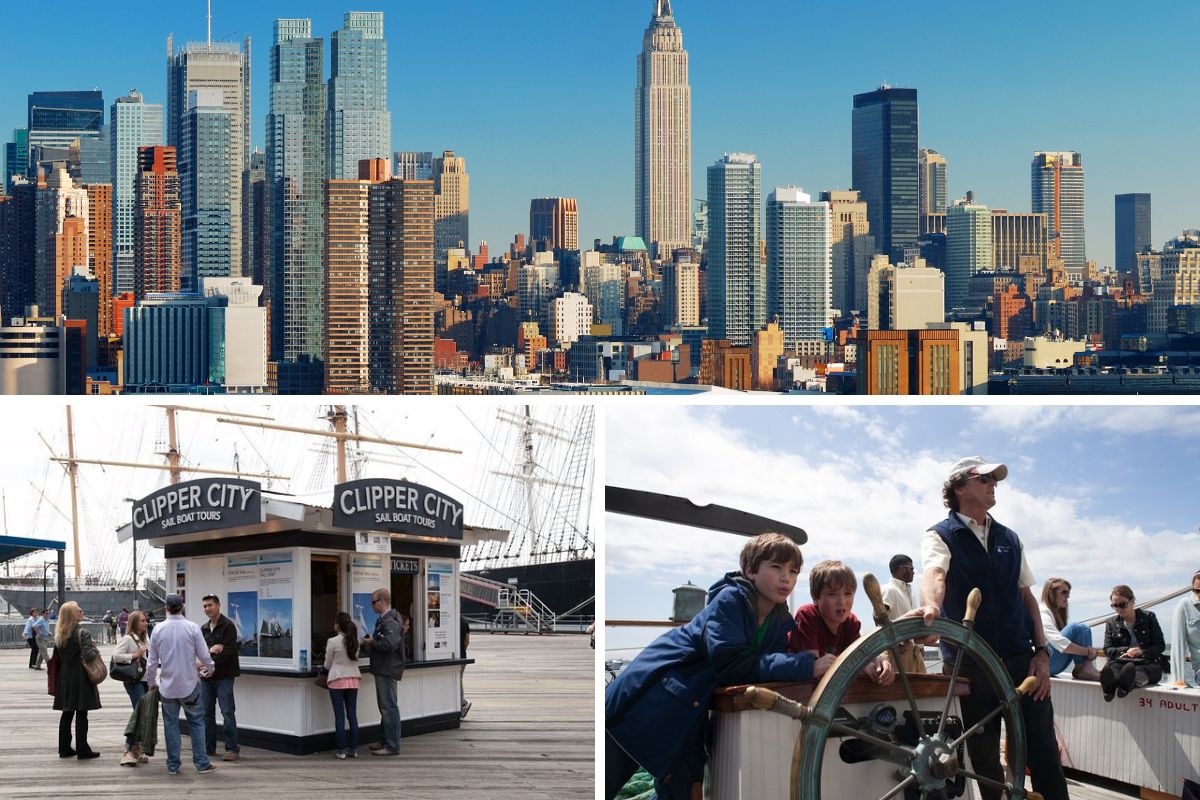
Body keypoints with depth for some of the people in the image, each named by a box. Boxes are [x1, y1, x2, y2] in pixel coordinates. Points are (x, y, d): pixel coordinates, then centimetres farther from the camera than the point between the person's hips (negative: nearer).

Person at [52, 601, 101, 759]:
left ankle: (64, 748, 18)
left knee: (67, 713, 14)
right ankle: (82, 750, 1)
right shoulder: (82, 633, -15)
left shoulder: (59, 635, 7)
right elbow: (89, 655, -26)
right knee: (81, 714, -1)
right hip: (80, 680, -7)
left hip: (64, 679, 7)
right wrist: (95, 649, -6)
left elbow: (56, 657, 12)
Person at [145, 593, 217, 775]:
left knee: (170, 724, 9)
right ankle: (202, 763, 5)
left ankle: (173, 765, 12)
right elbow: (204, 655, -5)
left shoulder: (158, 630, -3)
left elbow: (152, 661, 3)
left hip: (167, 686, 2)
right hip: (189, 685, -2)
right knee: (196, 723, 6)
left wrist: (152, 682, 19)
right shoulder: (192, 628, -9)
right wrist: (209, 668, 17)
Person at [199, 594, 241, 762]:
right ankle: (209, 748, 18)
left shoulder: (227, 626, -5)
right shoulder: (204, 629, 15)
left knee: (227, 712, -7)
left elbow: (229, 650, -14)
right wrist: (211, 650, -13)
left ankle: (232, 749, -5)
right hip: (207, 675, 7)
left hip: (224, 675, -7)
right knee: (206, 712, 9)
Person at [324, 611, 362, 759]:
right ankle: (354, 749, 10)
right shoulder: (354, 641, 3)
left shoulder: (333, 641, -10)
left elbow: (327, 665, -1)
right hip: (353, 679, 4)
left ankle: (342, 750, 1)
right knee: (352, 715, 8)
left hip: (337, 680, -4)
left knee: (339, 716, 0)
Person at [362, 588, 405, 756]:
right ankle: (385, 741, 28)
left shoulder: (391, 621, -18)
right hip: (383, 670, 11)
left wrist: (372, 642, -18)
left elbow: (390, 644, -30)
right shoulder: (384, 619, 16)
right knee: (385, 707, 18)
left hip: (388, 671, -11)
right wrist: (373, 639, 7)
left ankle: (392, 746, -4)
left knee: (389, 707, -7)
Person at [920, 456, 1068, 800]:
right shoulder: (941, 536, 0)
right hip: (970, 664, -3)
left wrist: (1041, 652, 5)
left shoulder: (1009, 539, 15)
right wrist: (931, 607, -44)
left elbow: (1027, 596, 16)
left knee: (1044, 753, -2)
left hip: (1020, 658, 3)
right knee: (984, 759, 4)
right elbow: (934, 574, -22)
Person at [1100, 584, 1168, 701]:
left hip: (1148, 662, -1)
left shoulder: (1148, 617, 13)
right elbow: (1107, 650, 10)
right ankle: (1111, 683, -75)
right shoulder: (1111, 623, 20)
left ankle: (1126, 684, -77)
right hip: (1122, 661, 1)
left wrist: (1142, 652, -14)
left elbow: (1161, 646, 6)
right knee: (1110, 667, -38)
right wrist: (1125, 651, -11)